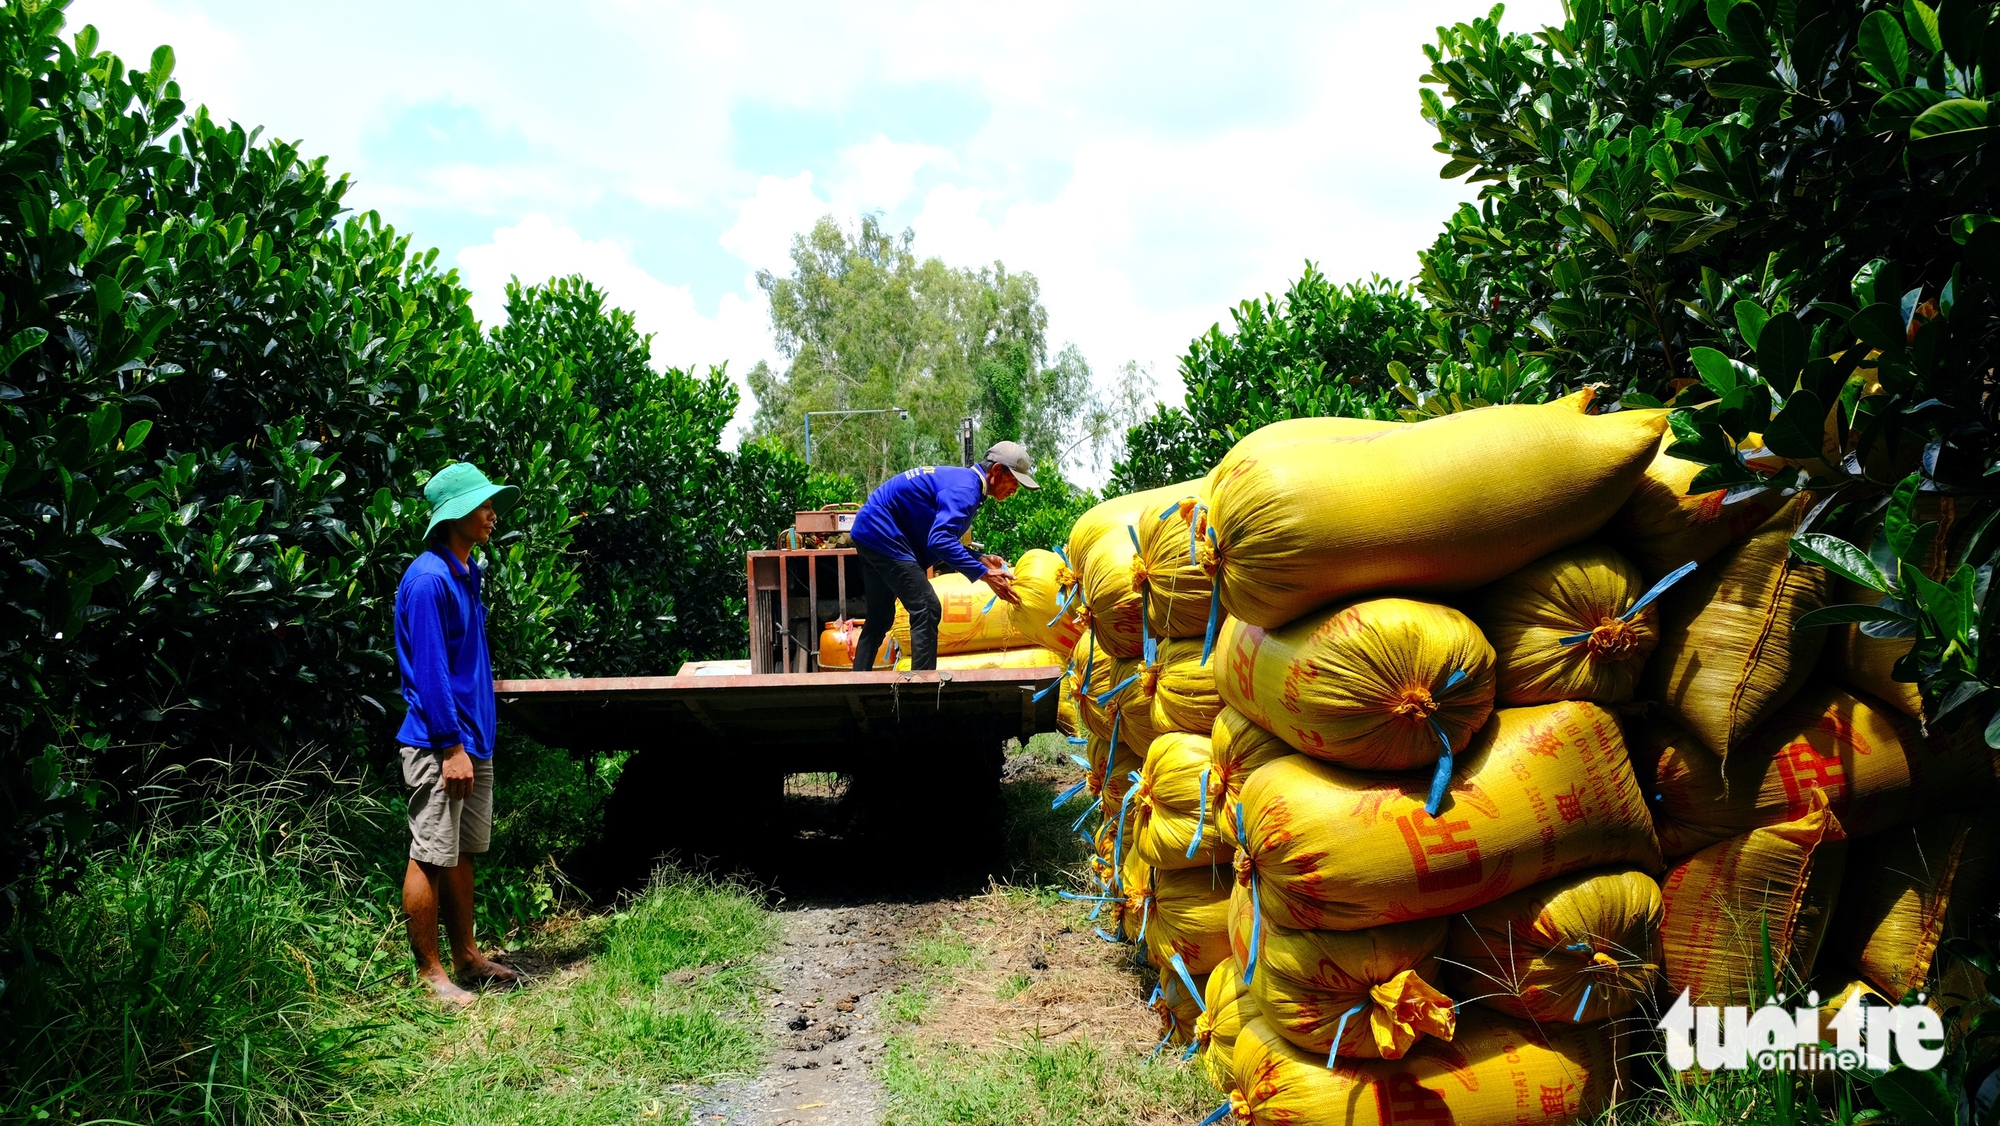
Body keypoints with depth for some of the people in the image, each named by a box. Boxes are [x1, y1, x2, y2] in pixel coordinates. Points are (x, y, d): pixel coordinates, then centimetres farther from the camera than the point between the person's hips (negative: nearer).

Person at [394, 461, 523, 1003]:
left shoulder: (466, 573, 14)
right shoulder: (428, 579, -15)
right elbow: (429, 668, -18)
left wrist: (476, 738, 19)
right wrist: (451, 746, -19)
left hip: (473, 739, 9)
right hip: (439, 744, -9)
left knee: (461, 854, 16)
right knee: (431, 857, 0)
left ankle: (466, 955, 25)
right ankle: (428, 972, 10)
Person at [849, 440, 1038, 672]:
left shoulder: (964, 481, 12)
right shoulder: (965, 487, -19)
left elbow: (943, 537, 16)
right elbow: (940, 539, -32)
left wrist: (980, 559, 4)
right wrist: (983, 574, -31)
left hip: (873, 531, 11)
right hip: (882, 533, -11)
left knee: (880, 618, 17)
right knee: (926, 609, -13)